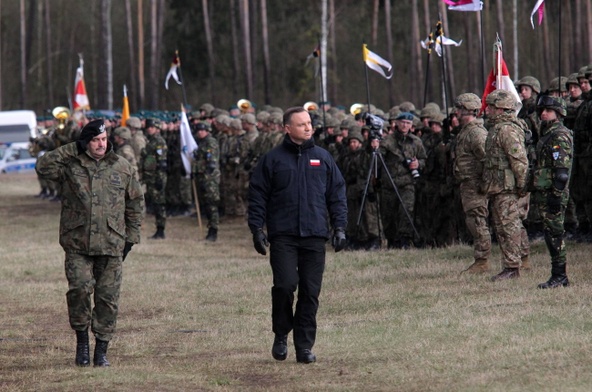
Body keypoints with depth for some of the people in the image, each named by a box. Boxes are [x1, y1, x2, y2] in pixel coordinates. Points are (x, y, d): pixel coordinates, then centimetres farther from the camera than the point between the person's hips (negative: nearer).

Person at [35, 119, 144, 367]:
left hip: (111, 245, 2)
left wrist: (131, 237, 10)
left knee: (108, 297, 1)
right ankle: (82, 340, 4)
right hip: (77, 245, -1)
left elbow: (135, 203, 15)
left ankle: (101, 350, 11)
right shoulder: (70, 165, 3)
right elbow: (43, 167, -14)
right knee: (80, 289, -16)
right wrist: (72, 150, -12)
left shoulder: (122, 168, 9)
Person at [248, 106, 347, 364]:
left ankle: (304, 345, 8)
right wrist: (257, 229, -2)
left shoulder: (323, 158, 12)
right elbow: (257, 196, 5)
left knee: (310, 292, 1)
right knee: (285, 285, -14)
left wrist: (339, 227, 6)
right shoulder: (272, 159, 4)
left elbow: (337, 195, 15)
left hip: (315, 236, 2)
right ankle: (281, 335, 8)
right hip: (282, 236, -2)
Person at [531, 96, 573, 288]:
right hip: (544, 192, 10)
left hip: (553, 193, -10)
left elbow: (562, 170, -19)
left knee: (555, 233, -8)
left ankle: (558, 276, -6)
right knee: (552, 234, 11)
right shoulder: (546, 135, 19)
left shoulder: (560, 136, -12)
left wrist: (556, 195, -22)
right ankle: (560, 277, 14)